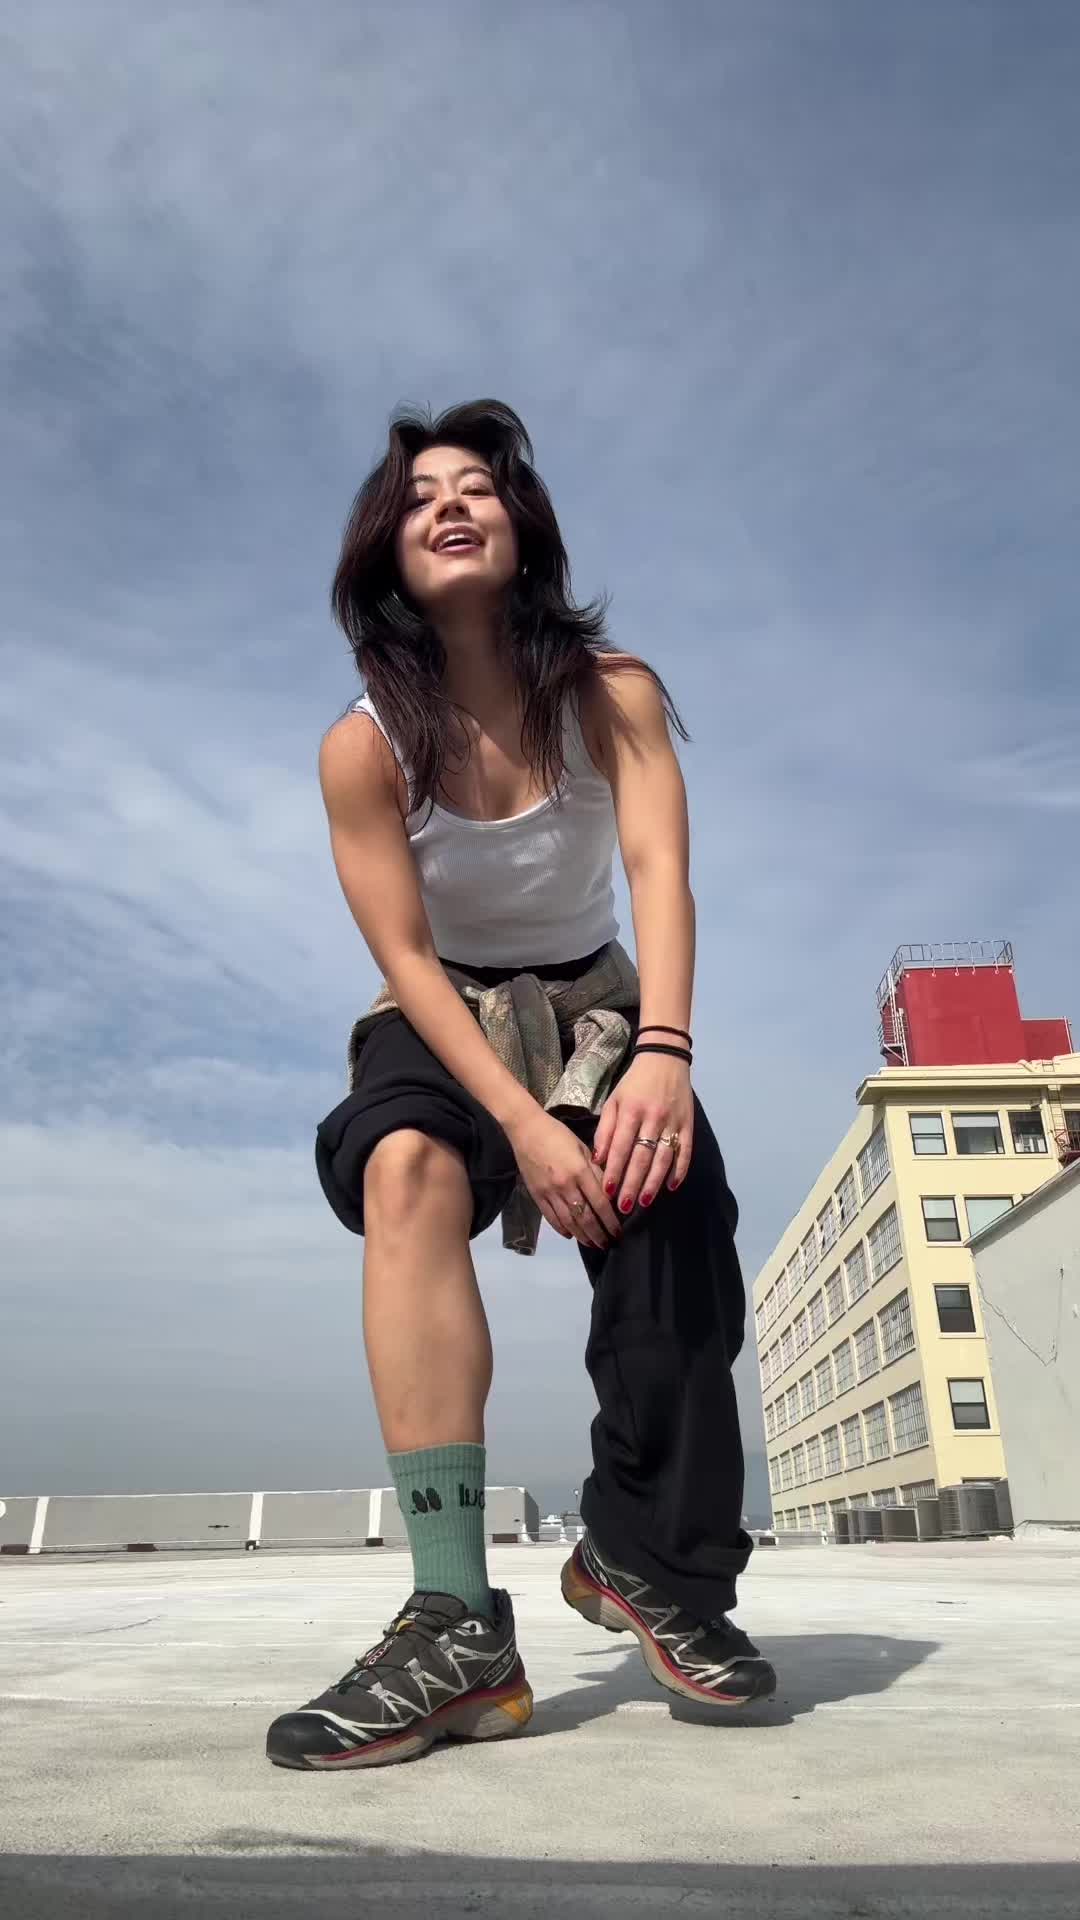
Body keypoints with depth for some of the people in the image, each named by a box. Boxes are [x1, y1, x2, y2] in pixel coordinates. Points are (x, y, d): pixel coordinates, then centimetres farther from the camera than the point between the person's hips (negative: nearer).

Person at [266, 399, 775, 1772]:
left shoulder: (613, 694, -9)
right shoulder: (364, 745, -12)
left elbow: (660, 871, -23)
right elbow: (407, 959, -18)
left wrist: (661, 1056, -41)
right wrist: (524, 1124, -32)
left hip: (596, 1013, 1)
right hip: (442, 1029, -1)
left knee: (669, 1192, -30)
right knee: (409, 1168, -35)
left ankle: (645, 1558, -10)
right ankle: (456, 1623, -36)